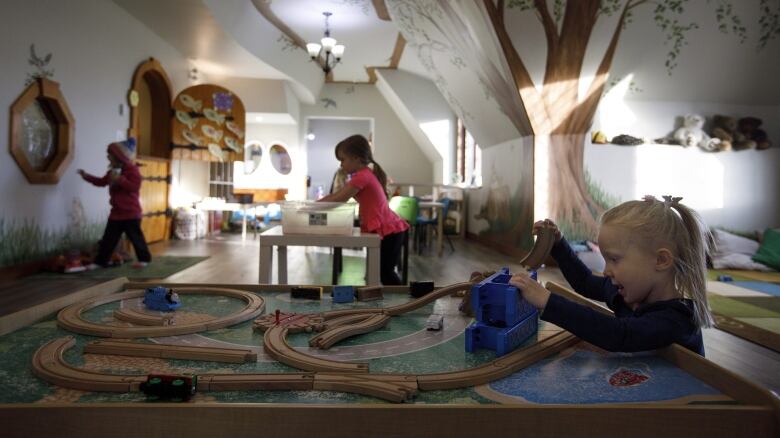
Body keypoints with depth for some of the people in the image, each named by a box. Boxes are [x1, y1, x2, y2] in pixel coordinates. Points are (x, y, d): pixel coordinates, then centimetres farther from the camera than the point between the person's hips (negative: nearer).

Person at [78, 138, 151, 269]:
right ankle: (100, 261, 12)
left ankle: (144, 258, 14)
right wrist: (86, 176, 15)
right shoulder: (113, 171, 15)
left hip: (131, 212, -8)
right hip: (116, 212, 8)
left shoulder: (132, 170, -11)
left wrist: (120, 179, -28)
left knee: (135, 236, 1)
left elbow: (135, 187, -22)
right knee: (108, 238, 7)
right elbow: (101, 182, 22)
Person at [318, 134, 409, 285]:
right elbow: (335, 195, 17)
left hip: (389, 231, -10)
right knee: (385, 272, 15)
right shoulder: (364, 175, 16)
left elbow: (338, 200, -15)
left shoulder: (362, 176, -16)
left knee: (385, 273, -2)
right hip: (389, 229, 10)